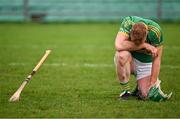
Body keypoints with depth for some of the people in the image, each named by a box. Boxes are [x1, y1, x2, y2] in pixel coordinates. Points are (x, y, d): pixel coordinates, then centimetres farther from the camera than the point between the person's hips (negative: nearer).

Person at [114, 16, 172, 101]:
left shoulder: (155, 31, -25)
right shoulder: (128, 23, -27)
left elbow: (156, 59, -20)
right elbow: (118, 45, -39)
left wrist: (152, 84, -23)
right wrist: (144, 45, -35)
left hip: (145, 62, 0)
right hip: (130, 60, 0)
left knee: (145, 95, -19)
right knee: (122, 55, -36)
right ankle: (125, 91, -17)